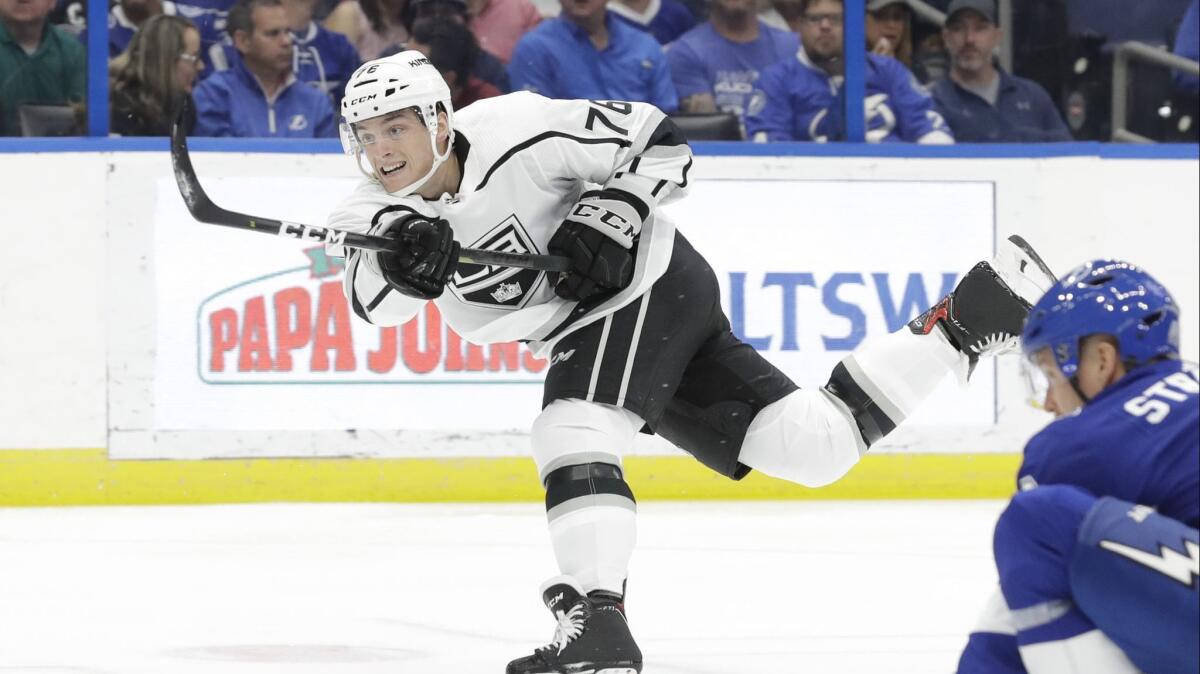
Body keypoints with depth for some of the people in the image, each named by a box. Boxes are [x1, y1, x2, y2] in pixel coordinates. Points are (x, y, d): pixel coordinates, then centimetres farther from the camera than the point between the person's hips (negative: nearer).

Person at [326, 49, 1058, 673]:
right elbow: (377, 300, -20)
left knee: (571, 437, -28)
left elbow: (660, 145, -13)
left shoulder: (512, 134, -20)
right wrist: (404, 259, -40)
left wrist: (608, 218, -26)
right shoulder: (376, 212, -2)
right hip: (593, 327, 7)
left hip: (647, 281, -7)